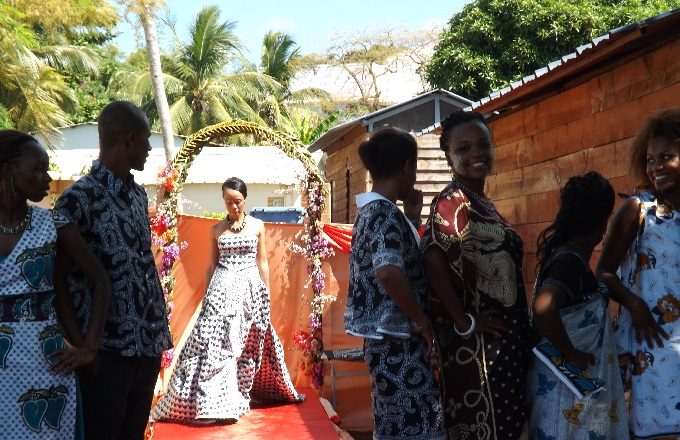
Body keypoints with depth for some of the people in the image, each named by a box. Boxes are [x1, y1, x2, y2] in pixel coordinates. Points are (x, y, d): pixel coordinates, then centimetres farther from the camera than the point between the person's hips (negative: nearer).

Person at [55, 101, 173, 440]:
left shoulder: (138, 195, 11)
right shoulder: (79, 198, -12)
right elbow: (61, 276, -12)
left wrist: (160, 330, 13)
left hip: (148, 344, 7)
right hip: (107, 348, -7)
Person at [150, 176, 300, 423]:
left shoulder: (257, 226, 6)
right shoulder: (216, 229, 7)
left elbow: (262, 263, 8)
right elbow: (212, 265, 10)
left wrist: (267, 294, 6)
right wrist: (207, 294, 6)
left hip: (250, 289, 1)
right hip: (222, 289, -1)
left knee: (250, 344, 6)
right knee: (214, 340, -10)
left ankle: (245, 392, 20)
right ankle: (207, 403, -10)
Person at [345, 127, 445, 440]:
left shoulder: (371, 210, 12)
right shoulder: (386, 212, -17)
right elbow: (389, 272, -33)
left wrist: (411, 218, 14)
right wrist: (422, 321, -20)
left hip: (387, 338, 10)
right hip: (397, 339, -10)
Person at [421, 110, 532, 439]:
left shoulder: (482, 202, 12)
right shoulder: (452, 202, -16)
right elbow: (434, 259, -31)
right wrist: (464, 322, -25)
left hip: (502, 337, 9)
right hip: (477, 342, -9)